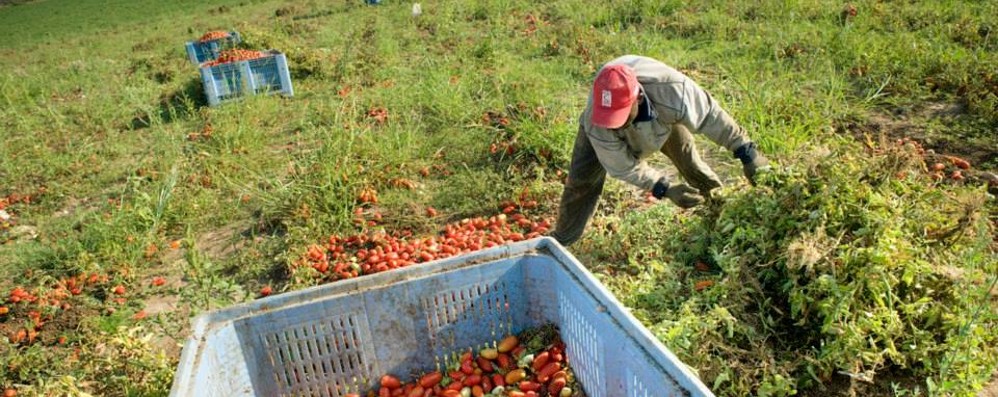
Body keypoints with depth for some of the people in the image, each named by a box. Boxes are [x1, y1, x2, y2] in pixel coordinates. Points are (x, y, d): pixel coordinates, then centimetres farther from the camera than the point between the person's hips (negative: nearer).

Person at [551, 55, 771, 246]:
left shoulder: (672, 92, -48)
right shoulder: (596, 124, -45)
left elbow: (711, 116, -30)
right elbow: (623, 167, -30)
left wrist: (747, 152, -23)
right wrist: (666, 188, -36)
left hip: (661, 115, 2)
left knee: (692, 164, 8)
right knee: (582, 181, -10)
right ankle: (559, 242, 10)